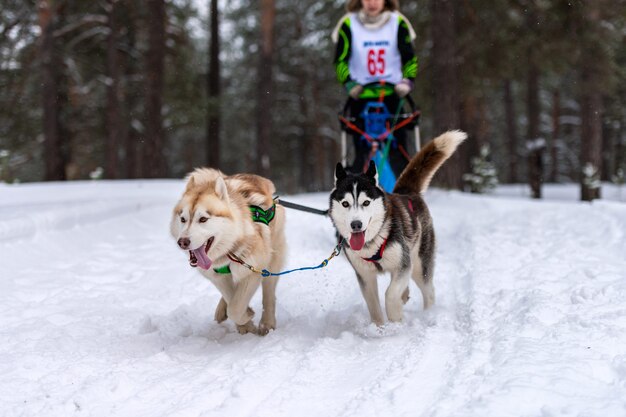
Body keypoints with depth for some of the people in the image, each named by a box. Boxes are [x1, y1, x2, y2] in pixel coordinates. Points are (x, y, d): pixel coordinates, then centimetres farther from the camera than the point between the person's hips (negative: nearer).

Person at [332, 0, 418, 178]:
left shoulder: (397, 23, 3)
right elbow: (341, 60, 0)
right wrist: (349, 82, -16)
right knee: (362, 151, -4)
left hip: (392, 95, 1)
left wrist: (407, 80, -13)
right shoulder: (349, 24, 0)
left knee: (398, 149, -5)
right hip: (361, 96, -1)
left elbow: (409, 57, 3)